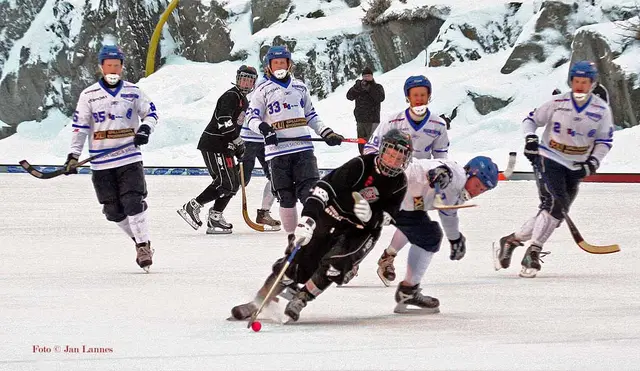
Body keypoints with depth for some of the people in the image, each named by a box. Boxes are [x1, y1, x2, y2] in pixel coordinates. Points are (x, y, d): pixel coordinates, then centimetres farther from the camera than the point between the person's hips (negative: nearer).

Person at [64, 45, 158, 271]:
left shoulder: (133, 92, 4)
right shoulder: (89, 95, 3)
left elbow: (150, 113, 11)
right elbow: (80, 127, 4)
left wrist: (145, 129, -10)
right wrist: (73, 155, -2)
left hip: (130, 158, -1)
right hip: (101, 163, 1)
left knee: (133, 203, -14)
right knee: (113, 210, 3)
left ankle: (144, 245, -7)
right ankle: (139, 239, 21)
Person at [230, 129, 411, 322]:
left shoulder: (399, 184, -9)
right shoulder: (361, 166, -21)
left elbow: (381, 221, -9)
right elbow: (324, 188, -26)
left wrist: (370, 216, -33)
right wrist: (307, 219, -37)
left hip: (360, 232, 2)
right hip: (330, 218, -2)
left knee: (334, 263, -24)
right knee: (298, 261, -9)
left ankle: (299, 300, -6)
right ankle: (256, 304, 3)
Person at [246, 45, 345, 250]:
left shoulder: (300, 87, 18)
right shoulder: (262, 91, 7)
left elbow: (310, 116, 25)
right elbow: (252, 118, 1)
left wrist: (327, 133, 14)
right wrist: (263, 127, -20)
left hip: (303, 147, 2)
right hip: (277, 150, -2)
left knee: (310, 192, -12)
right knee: (286, 197, 1)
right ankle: (292, 237, 13)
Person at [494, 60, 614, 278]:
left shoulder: (602, 110, -1)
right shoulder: (558, 103, -5)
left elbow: (604, 140, 4)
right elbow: (532, 120, 4)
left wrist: (593, 162, -9)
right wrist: (530, 139, -14)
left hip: (575, 168, 4)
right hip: (549, 160, -4)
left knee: (556, 213, 1)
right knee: (555, 203, -23)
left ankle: (510, 241, 12)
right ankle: (533, 252, -22)